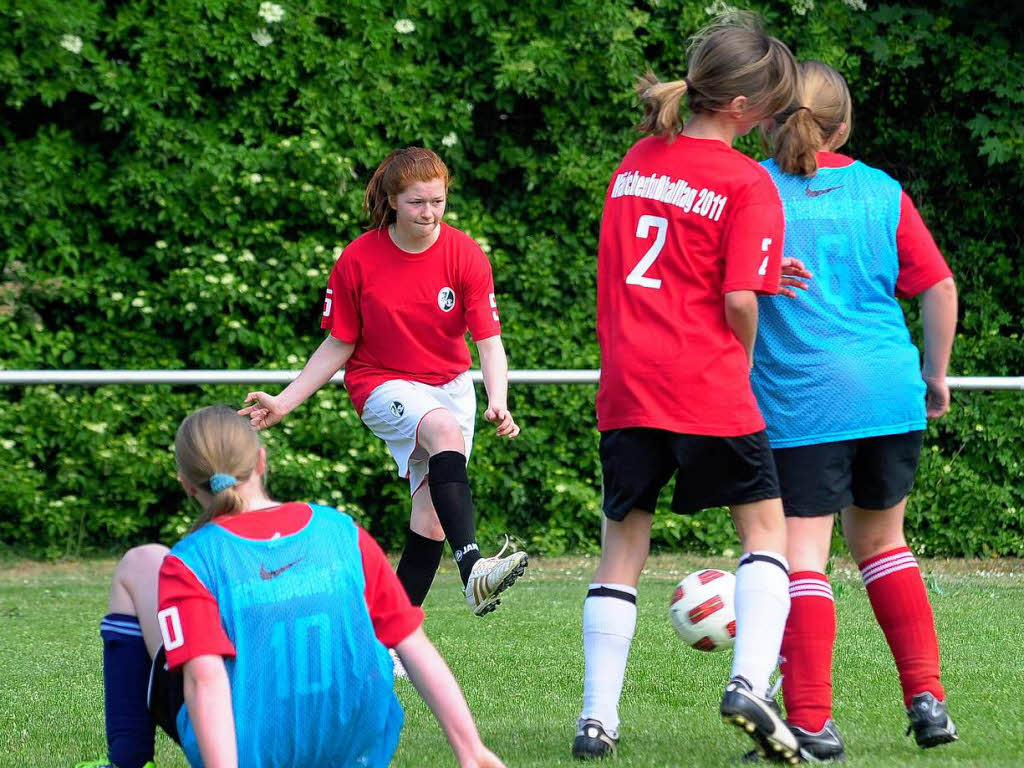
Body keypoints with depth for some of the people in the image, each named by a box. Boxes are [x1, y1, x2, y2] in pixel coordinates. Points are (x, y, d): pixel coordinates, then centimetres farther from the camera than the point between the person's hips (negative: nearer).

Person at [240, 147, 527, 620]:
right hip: (382, 385, -3)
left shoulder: (465, 255, -9)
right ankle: (472, 569, -52)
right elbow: (339, 345, 1)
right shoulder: (358, 260, -10)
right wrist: (285, 402, -4)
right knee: (445, 429, -35)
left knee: (431, 514, -7)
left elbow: (489, 342, -12)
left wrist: (498, 403, -29)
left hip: (451, 383, 3)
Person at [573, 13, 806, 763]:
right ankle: (750, 682, -8)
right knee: (766, 525, 10)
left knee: (623, 545, 10)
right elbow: (738, 301, -12)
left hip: (627, 385, 5)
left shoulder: (636, 160, 12)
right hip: (708, 389, -5)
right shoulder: (747, 183, -7)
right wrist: (741, 366, 8)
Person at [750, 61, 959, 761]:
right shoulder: (881, 192, 7)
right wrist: (936, 375, 18)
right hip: (891, 393, 4)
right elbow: (940, 288, 6)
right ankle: (927, 697, 17)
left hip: (798, 399, -4)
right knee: (882, 541, 21)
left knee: (802, 554, -3)